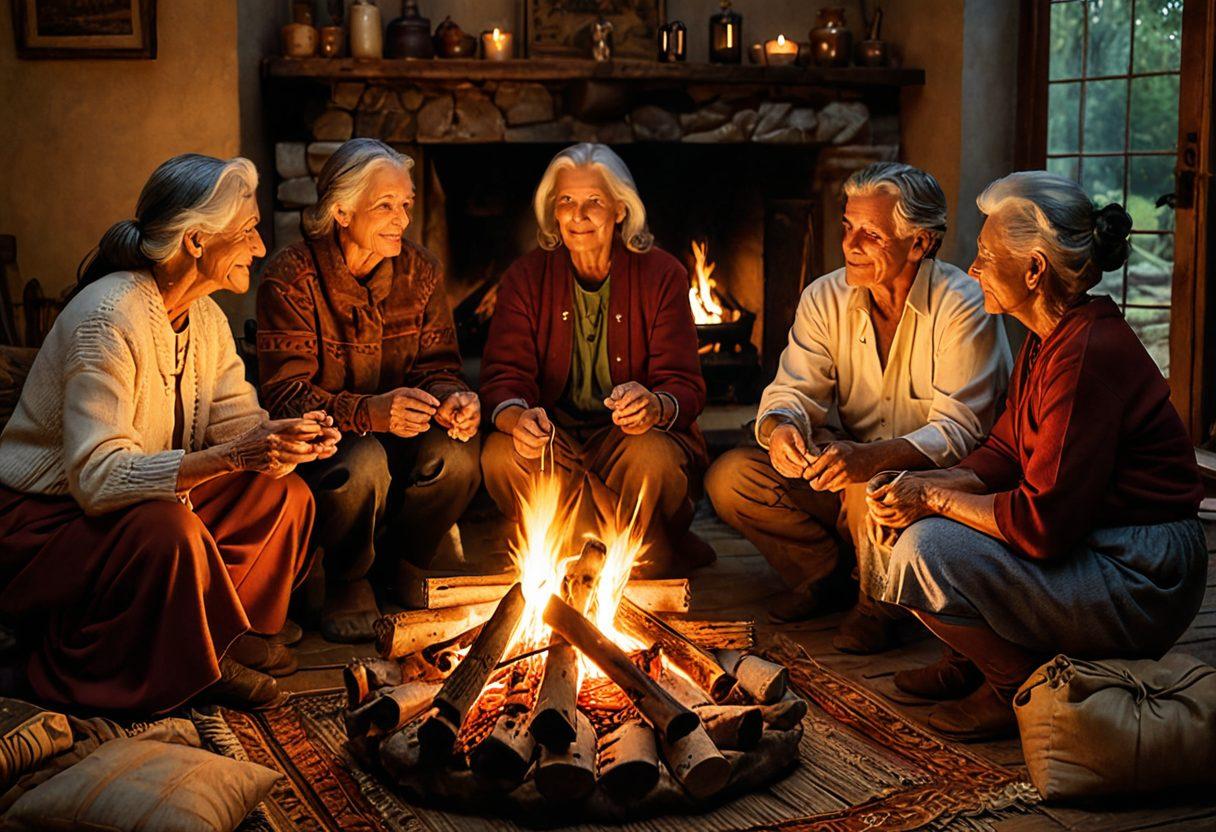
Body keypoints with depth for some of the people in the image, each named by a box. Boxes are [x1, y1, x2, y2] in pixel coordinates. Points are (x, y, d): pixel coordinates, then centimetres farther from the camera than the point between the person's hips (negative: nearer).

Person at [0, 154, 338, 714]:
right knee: (170, 530, -35)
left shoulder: (204, 316, 1)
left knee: (285, 496, -7)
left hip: (150, 499, 8)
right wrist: (230, 456, -44)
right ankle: (191, 666, -8)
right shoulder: (108, 319, -27)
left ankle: (230, 633, 8)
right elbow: (98, 477, -34)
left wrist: (286, 440, -26)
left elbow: (236, 419, -2)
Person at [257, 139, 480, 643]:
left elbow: (437, 365, 3)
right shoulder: (292, 278, -15)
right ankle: (347, 582, -5)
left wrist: (451, 398, -24)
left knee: (458, 452, -27)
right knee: (364, 464, -36)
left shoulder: (420, 271, 0)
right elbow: (287, 397, -21)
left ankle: (407, 562, 3)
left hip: (399, 431, 4)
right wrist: (369, 412, -39)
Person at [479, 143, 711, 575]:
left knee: (651, 459, -36)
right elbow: (502, 379, -7)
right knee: (502, 456, -31)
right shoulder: (527, 277, 1)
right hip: (556, 437, 2)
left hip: (627, 437, -2)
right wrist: (517, 416, -34)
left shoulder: (662, 275, -3)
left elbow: (685, 387, -9)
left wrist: (655, 407, -36)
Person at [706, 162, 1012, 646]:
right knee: (729, 477, -14)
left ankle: (877, 602, -7)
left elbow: (960, 429, -24)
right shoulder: (825, 299, -1)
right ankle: (823, 571, 8)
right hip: (847, 468, 5)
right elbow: (793, 391, -4)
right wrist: (779, 427, -31)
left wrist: (870, 457, -41)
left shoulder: (963, 308, -17)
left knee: (871, 486, -38)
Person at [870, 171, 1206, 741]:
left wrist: (936, 499, -14)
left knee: (926, 551, -22)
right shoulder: (1051, 339, 8)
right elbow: (1003, 456, 11)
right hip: (1094, 543, 10)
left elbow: (1042, 523, -26)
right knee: (911, 516, 12)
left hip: (1142, 583, -10)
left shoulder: (1089, 353, -24)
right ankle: (972, 661, 21)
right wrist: (922, 487, -6)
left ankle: (1022, 689, -2)